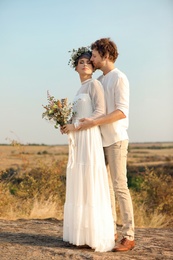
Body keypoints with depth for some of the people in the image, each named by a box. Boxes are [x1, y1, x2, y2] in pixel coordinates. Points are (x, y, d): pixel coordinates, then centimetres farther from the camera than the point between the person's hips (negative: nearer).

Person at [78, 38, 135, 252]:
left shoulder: (119, 78, -9)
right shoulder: (100, 80, 16)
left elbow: (122, 112, -18)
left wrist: (94, 123, -24)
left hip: (115, 139, -8)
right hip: (101, 140, 8)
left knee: (119, 186, -9)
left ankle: (128, 236, -5)